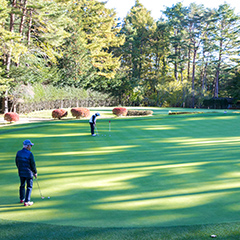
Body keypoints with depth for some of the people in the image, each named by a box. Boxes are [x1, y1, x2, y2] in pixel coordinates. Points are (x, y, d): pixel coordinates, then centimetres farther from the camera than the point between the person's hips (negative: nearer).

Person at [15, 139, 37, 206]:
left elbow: (17, 162, 9)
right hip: (28, 173, -6)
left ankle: (22, 199, 37)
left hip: (21, 172, 6)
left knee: (22, 185, 22)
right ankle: (26, 201, 2)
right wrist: (35, 172, 0)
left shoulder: (18, 153, -2)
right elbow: (33, 164, -13)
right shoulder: (30, 154, -19)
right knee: (29, 187, 4)